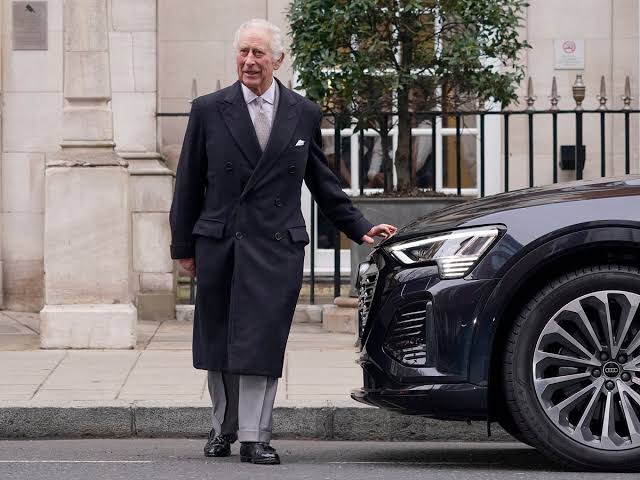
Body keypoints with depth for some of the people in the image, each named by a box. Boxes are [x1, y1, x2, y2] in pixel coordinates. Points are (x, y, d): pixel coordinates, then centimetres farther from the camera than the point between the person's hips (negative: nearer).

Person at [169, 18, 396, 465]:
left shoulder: (305, 114, 7)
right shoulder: (209, 110, 3)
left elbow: (323, 181, 15)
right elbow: (189, 183, 6)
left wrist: (360, 228, 10)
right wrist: (184, 245, 5)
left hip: (277, 248, -1)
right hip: (218, 246, 1)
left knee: (262, 343, -6)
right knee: (218, 343, 9)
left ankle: (254, 437, -2)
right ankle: (224, 427, 26)